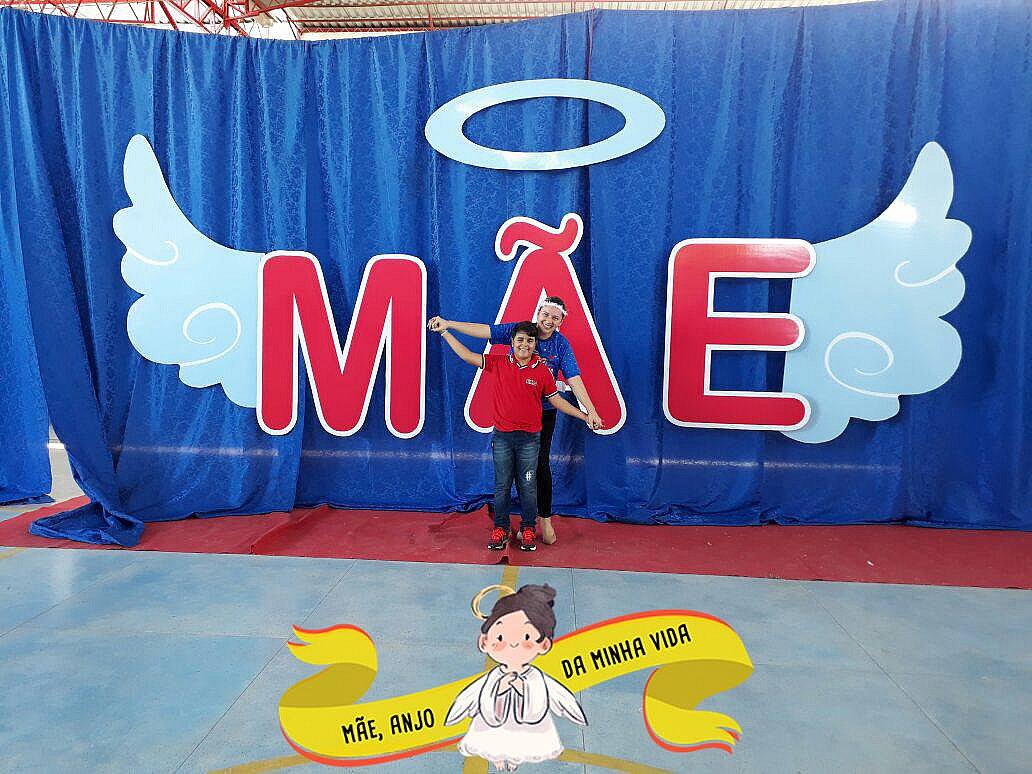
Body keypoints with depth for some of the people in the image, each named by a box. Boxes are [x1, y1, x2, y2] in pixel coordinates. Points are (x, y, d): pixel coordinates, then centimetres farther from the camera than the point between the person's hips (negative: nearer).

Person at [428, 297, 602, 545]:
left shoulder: (562, 344, -4)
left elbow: (574, 379, -10)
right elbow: (485, 330, -9)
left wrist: (590, 410, -19)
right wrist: (448, 324, -17)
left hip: (544, 411, -1)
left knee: (541, 464, -2)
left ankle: (545, 519, 14)